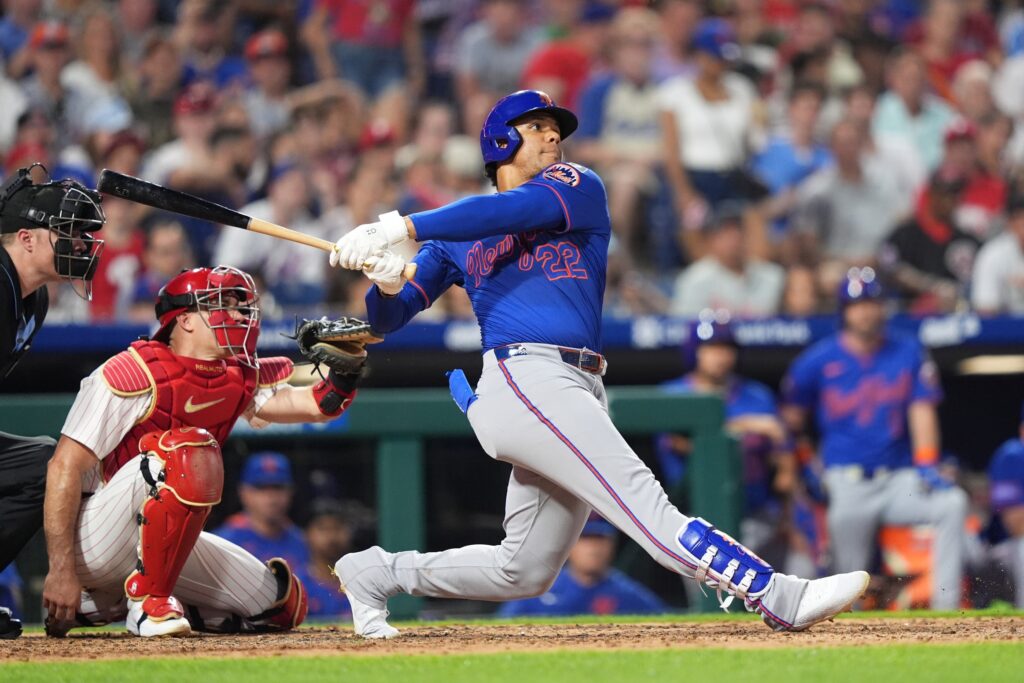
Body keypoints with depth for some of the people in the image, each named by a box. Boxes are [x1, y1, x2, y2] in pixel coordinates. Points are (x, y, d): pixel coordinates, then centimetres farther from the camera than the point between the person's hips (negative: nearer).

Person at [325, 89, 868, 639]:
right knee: (642, 502, -20)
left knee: (524, 572, 7)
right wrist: (386, 281, -11)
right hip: (524, 381, -4)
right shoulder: (457, 237, 18)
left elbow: (515, 209, -5)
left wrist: (402, 227, -13)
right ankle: (779, 599, -34)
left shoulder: (578, 189, 18)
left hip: (578, 393, 4)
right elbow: (387, 318, 13)